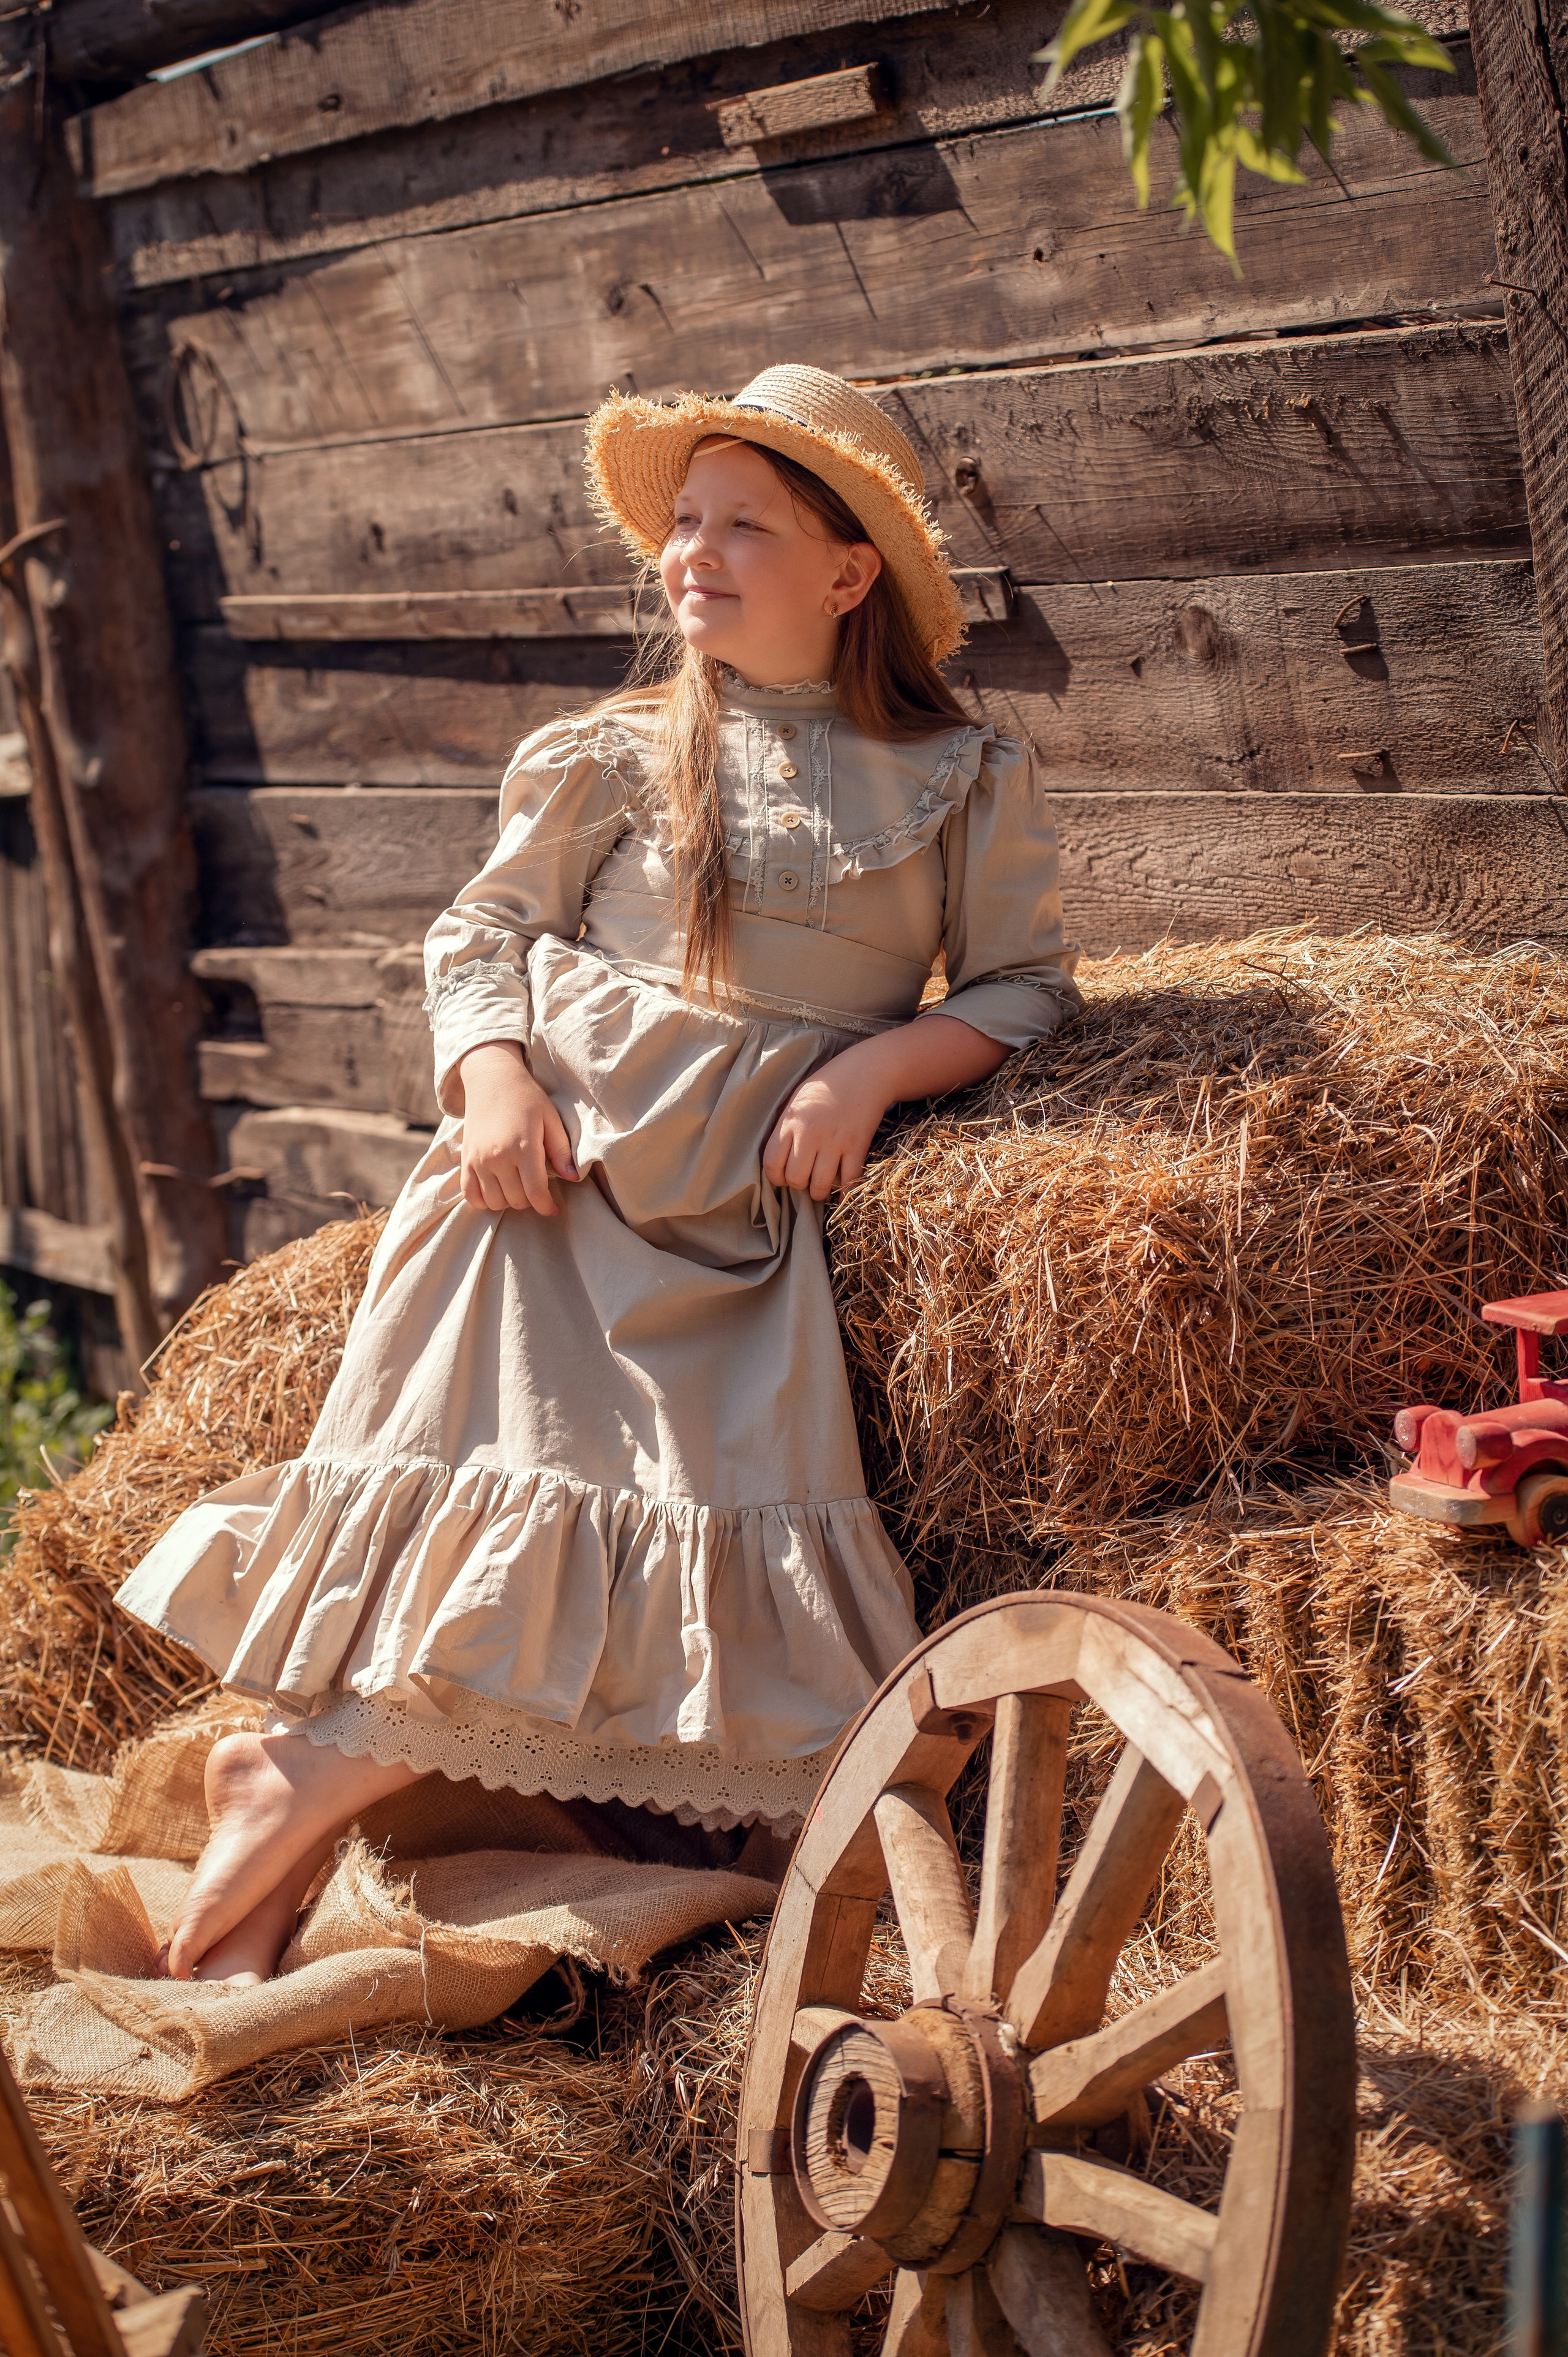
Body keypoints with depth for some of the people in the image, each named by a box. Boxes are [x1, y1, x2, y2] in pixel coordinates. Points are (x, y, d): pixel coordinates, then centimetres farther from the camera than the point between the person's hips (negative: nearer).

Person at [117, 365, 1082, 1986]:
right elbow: (480, 938, 10)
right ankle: (294, 1796, -11)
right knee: (481, 1436, -17)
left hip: (747, 1198, 0)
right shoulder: (611, 757, 8)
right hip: (558, 1153, 0)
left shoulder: (964, 782, 6)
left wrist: (869, 1067, -11)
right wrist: (495, 1074, -11)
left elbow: (1023, 988, 6)